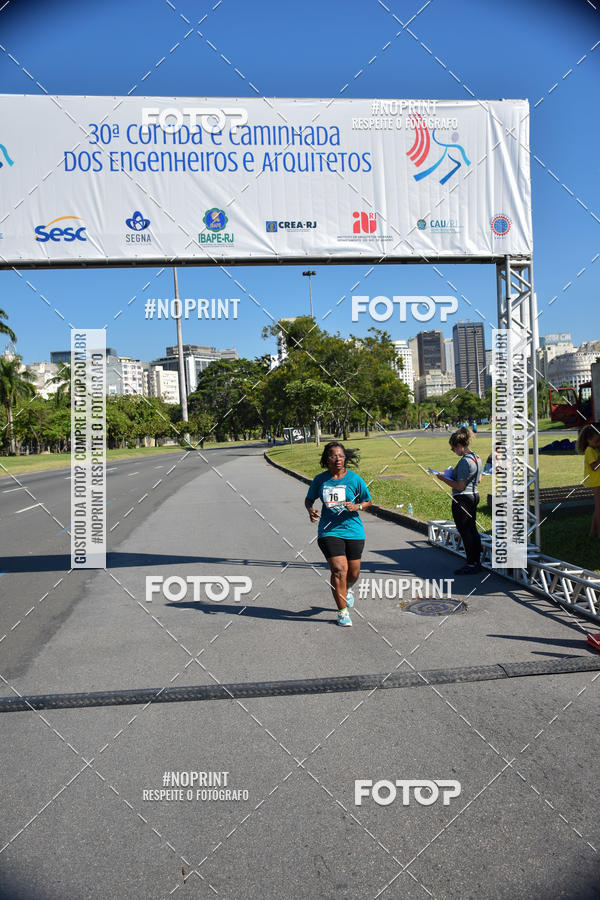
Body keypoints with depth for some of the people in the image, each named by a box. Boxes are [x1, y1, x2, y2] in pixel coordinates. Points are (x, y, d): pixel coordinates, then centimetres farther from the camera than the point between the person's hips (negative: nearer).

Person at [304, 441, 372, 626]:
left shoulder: (354, 479, -3)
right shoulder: (320, 480, 1)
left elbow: (368, 501, 7)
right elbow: (309, 499, 15)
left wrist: (357, 507, -13)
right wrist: (311, 510, -6)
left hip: (353, 530, 1)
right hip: (329, 531, -1)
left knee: (354, 572, 11)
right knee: (339, 569, -13)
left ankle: (347, 590, 49)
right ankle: (342, 612, 3)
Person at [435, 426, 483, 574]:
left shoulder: (464, 461, -21)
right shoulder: (477, 458, 8)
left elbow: (460, 486, -23)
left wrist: (444, 479, -11)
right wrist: (454, 477, 17)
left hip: (462, 499, -10)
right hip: (474, 495, 10)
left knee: (465, 532, -2)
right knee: (472, 530, 16)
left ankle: (471, 564, 4)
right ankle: (476, 562, 24)